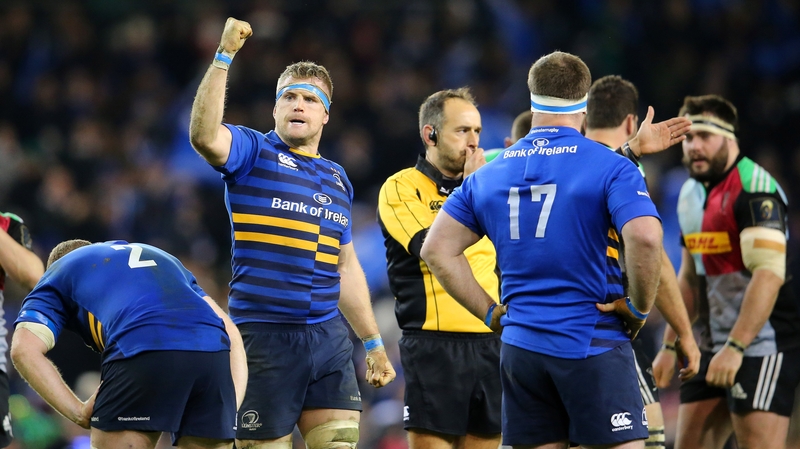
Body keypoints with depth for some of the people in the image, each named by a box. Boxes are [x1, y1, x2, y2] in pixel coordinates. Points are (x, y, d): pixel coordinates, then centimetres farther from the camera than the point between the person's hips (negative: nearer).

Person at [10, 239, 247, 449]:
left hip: (144, 352, -4)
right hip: (215, 353, 4)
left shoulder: (59, 273, 29)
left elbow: (25, 350, 9)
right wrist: (230, 406, 22)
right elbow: (230, 332, 31)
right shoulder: (159, 258, 42)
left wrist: (79, 412, 9)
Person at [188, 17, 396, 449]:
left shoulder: (338, 179, 18)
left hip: (329, 335, 5)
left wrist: (373, 342, 24)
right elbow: (204, 136, -23)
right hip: (264, 334, -5)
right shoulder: (254, 152, 1)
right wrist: (224, 56, -26)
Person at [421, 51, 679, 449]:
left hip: (520, 347, 5)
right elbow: (644, 238, -21)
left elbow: (437, 250, 10)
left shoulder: (489, 174, 11)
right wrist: (640, 308, -6)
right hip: (593, 344, -5)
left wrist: (491, 313, 11)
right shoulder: (610, 166, -6)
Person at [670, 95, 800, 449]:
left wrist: (735, 348, -28)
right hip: (714, 346, 9)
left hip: (762, 341, -9)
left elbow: (769, 274, -24)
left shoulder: (754, 189, -14)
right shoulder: (691, 194, 14)